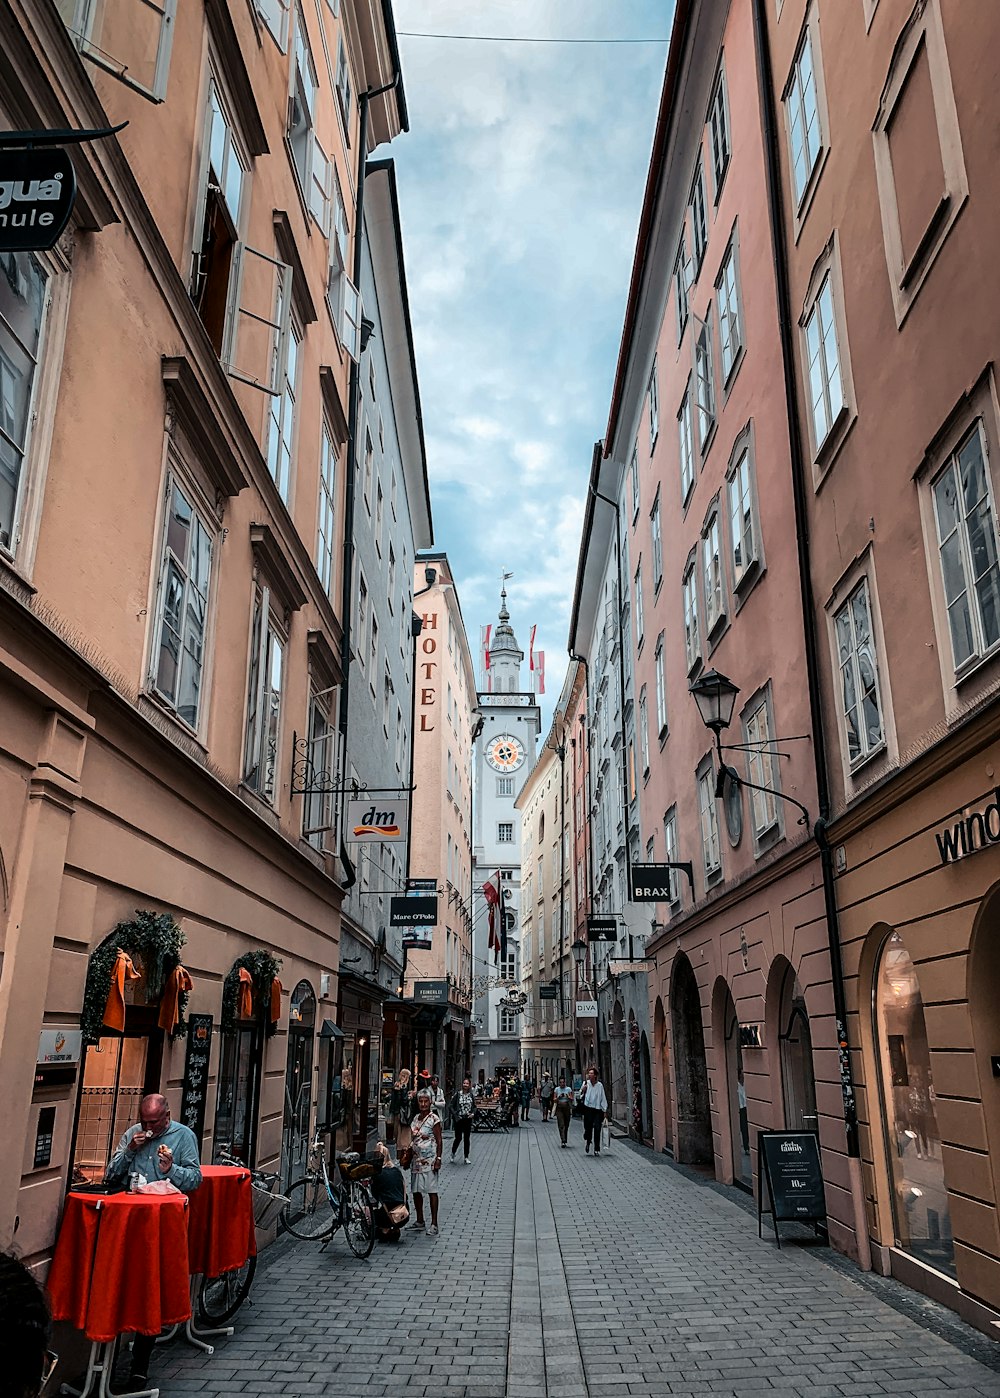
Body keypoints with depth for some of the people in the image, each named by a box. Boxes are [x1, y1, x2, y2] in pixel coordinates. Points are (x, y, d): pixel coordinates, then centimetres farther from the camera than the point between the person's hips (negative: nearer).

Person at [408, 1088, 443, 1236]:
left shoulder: (434, 1119, -9)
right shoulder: (416, 1118, 10)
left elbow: (439, 1141, -11)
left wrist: (438, 1159, -16)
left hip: (429, 1160, -7)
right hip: (416, 1160, 7)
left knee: (432, 1191, -5)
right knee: (415, 1190, 12)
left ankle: (434, 1224, -1)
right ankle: (419, 1220, 26)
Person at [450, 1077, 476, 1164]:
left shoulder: (471, 1095, 4)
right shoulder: (458, 1094, -5)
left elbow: (474, 1106, 12)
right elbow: (452, 1106, -4)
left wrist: (473, 1113, -6)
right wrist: (455, 1115, -14)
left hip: (468, 1119, 3)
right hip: (458, 1120, -3)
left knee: (467, 1138, 7)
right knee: (458, 1137, -1)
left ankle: (466, 1157, 17)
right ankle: (453, 1153, 24)